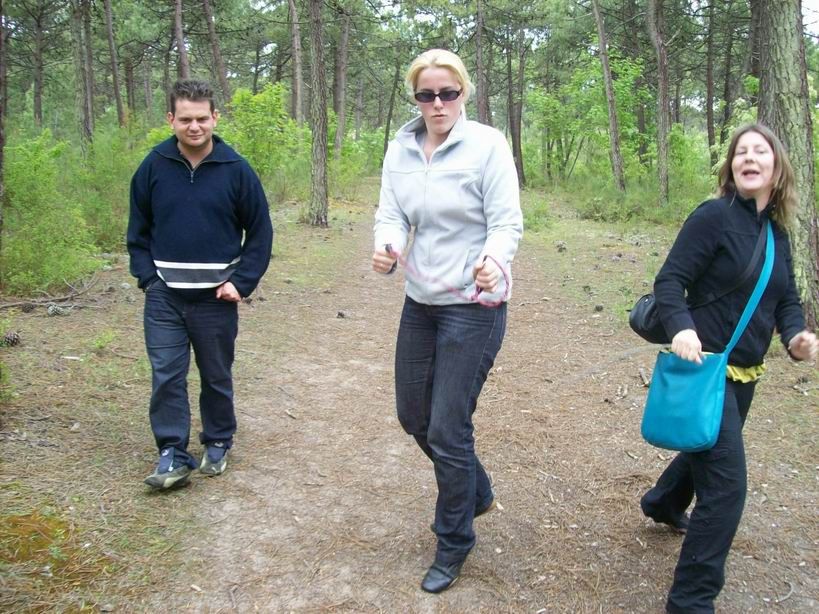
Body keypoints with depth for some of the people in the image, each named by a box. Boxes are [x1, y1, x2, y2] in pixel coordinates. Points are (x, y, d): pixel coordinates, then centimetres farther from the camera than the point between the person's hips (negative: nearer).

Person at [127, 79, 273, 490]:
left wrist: (242, 282, -8)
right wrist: (147, 277, -3)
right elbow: (138, 229, 8)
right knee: (166, 376, 0)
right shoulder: (154, 166, -1)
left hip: (216, 297, -1)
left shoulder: (236, 170, -6)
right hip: (164, 297, 1)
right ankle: (172, 454, 11)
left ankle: (218, 444, 30)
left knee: (216, 377, 12)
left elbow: (260, 232, 0)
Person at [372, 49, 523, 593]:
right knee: (413, 415, 17)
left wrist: (494, 261, -35)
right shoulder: (401, 149, 3)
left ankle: (454, 542, 23)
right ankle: (477, 492, 44)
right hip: (420, 301, 7)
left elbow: (507, 224, -13)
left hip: (474, 306, -6)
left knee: (447, 430, -2)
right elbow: (392, 216, 0)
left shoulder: (488, 145, -12)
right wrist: (386, 248, -24)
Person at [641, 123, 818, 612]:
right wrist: (681, 328, -35)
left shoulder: (778, 232, 8)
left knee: (710, 449, 30)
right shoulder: (715, 216, -14)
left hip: (745, 373, 8)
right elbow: (669, 281, -17)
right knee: (727, 485, -11)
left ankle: (662, 503, 60)